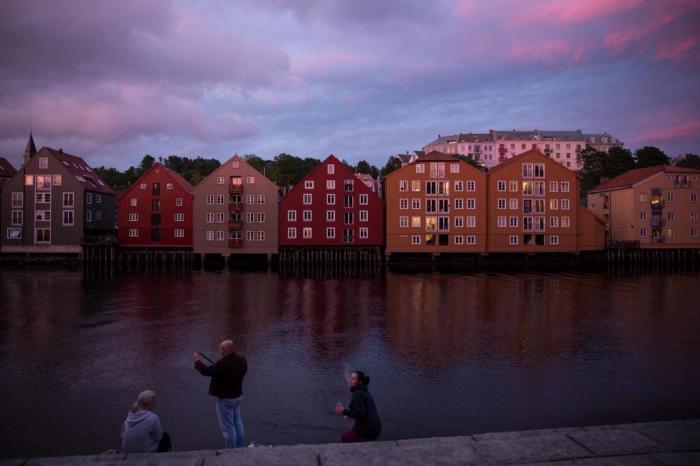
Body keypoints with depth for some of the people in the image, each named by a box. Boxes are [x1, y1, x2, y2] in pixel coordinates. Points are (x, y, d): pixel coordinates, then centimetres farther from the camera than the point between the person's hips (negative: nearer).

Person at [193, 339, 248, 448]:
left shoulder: (221, 364, -28)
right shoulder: (242, 360, -6)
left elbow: (207, 371, -14)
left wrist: (197, 361, 3)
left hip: (225, 399, -7)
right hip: (237, 395, 7)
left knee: (227, 427, 5)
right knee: (238, 423, 20)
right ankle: (241, 448, 30)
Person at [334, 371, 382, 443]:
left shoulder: (357, 394, -15)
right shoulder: (365, 393, 14)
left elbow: (360, 414, -22)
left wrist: (344, 412, -12)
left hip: (366, 429, -8)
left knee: (344, 438, 18)